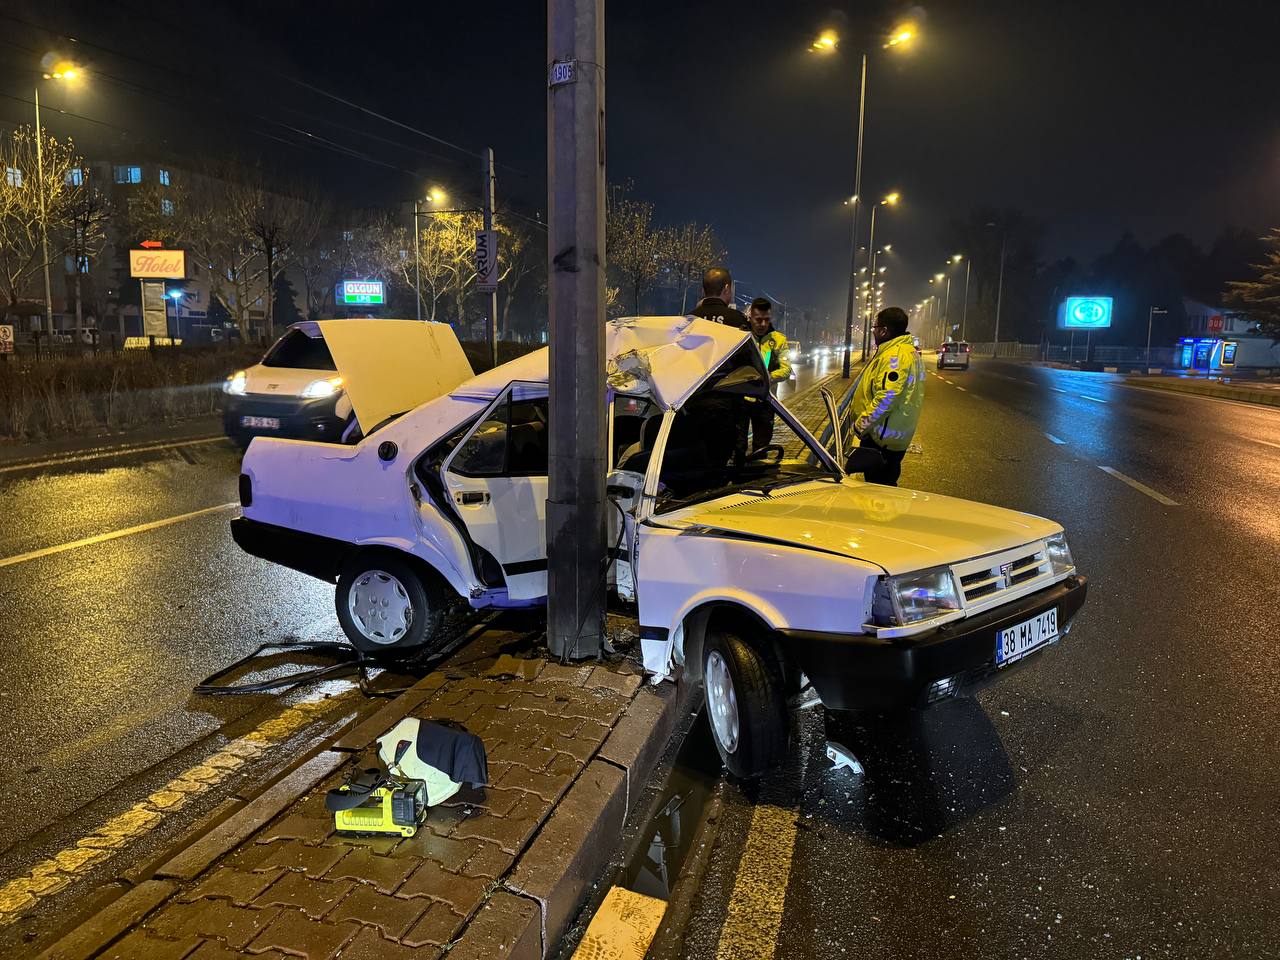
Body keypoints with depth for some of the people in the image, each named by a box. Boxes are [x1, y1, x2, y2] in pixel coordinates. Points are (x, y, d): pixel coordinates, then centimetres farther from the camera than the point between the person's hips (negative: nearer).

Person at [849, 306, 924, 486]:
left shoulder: (895, 355, -20)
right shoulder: (908, 350, 16)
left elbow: (886, 399, -28)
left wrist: (862, 424, -19)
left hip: (881, 438, -11)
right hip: (895, 436, 11)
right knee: (887, 483, 18)